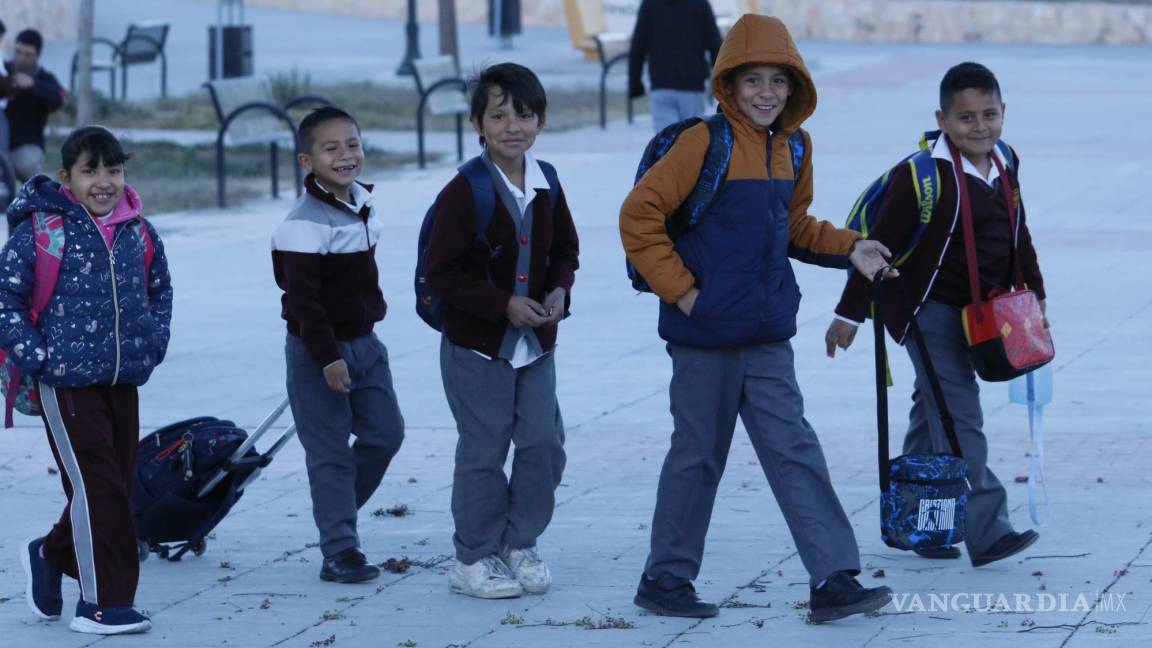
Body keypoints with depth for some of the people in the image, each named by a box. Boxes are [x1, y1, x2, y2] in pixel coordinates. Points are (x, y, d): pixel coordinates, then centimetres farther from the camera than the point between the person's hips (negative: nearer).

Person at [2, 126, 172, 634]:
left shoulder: (139, 233, 5)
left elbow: (160, 290, 21)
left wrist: (152, 344, 8)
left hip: (124, 382, 6)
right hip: (66, 383, -6)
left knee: (117, 486, 11)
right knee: (97, 486, -8)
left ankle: (51, 556, 35)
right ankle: (102, 603, -1)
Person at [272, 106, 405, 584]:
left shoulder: (363, 205, 7)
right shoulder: (306, 222, -19)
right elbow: (303, 297, -21)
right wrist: (327, 357, -22)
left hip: (364, 342, 8)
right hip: (318, 352, -8)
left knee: (385, 433, 9)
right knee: (331, 452, -3)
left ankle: (336, 511, 28)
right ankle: (340, 552, 3)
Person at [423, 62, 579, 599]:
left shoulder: (547, 185, 3)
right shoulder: (464, 192, -15)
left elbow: (565, 250, 15)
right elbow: (442, 272, -15)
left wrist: (559, 291, -6)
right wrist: (504, 305, -20)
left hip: (537, 343, 5)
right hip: (477, 346, -5)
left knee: (545, 444, 5)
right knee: (483, 451, 0)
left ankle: (519, 543, 22)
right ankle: (474, 558, 13)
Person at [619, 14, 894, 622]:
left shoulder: (793, 148, 8)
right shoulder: (706, 142, -12)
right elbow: (639, 215, -13)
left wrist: (848, 248, 6)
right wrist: (678, 288, -13)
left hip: (768, 339, 6)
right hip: (706, 333, -6)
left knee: (796, 453, 2)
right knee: (697, 456, 4)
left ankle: (833, 578, 1)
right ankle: (665, 578, 18)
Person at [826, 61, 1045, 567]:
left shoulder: (1005, 166, 3)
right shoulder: (921, 176, -20)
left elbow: (1017, 233, 18)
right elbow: (880, 244, -16)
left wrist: (1033, 292, 22)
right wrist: (850, 314, -14)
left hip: (977, 312, 8)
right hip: (930, 311, -8)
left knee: (933, 414, 17)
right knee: (960, 418, -12)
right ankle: (986, 531, -14)